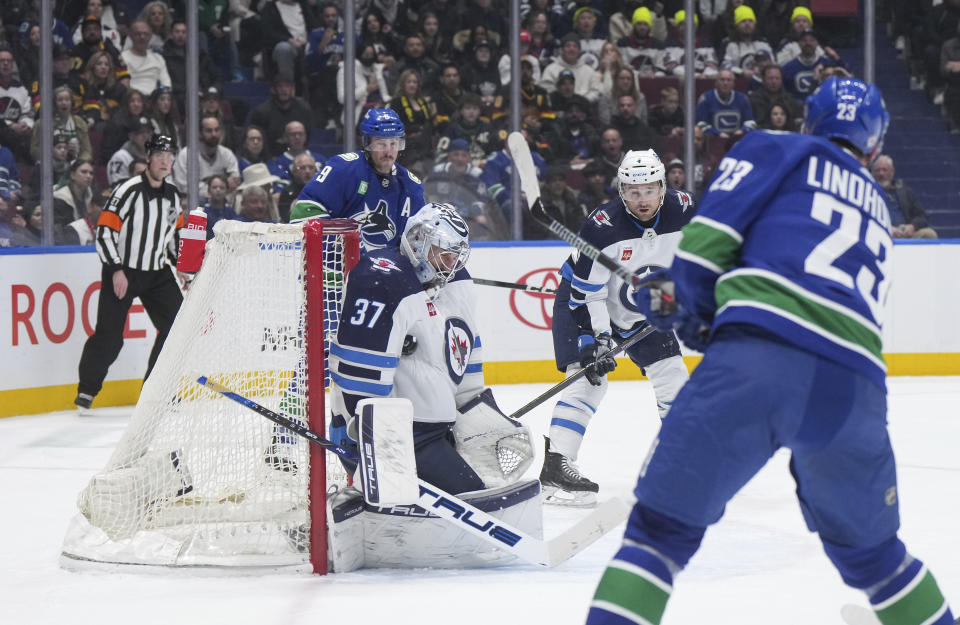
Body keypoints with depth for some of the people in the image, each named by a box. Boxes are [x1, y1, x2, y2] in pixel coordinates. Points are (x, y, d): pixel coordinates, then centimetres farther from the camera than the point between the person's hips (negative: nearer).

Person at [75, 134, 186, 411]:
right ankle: (87, 388, 9)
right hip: (122, 272, -6)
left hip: (158, 273, 6)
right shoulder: (130, 191, -14)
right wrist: (116, 271, -20)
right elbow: (104, 230, -17)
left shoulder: (172, 195, 8)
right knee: (109, 334, -7)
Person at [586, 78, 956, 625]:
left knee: (661, 527, 1)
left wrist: (692, 312, 20)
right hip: (854, 387, 5)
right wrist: (679, 290, 40)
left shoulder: (781, 150, 18)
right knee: (871, 553, 26)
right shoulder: (877, 210, 34)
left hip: (759, 360, -4)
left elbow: (708, 235, 4)